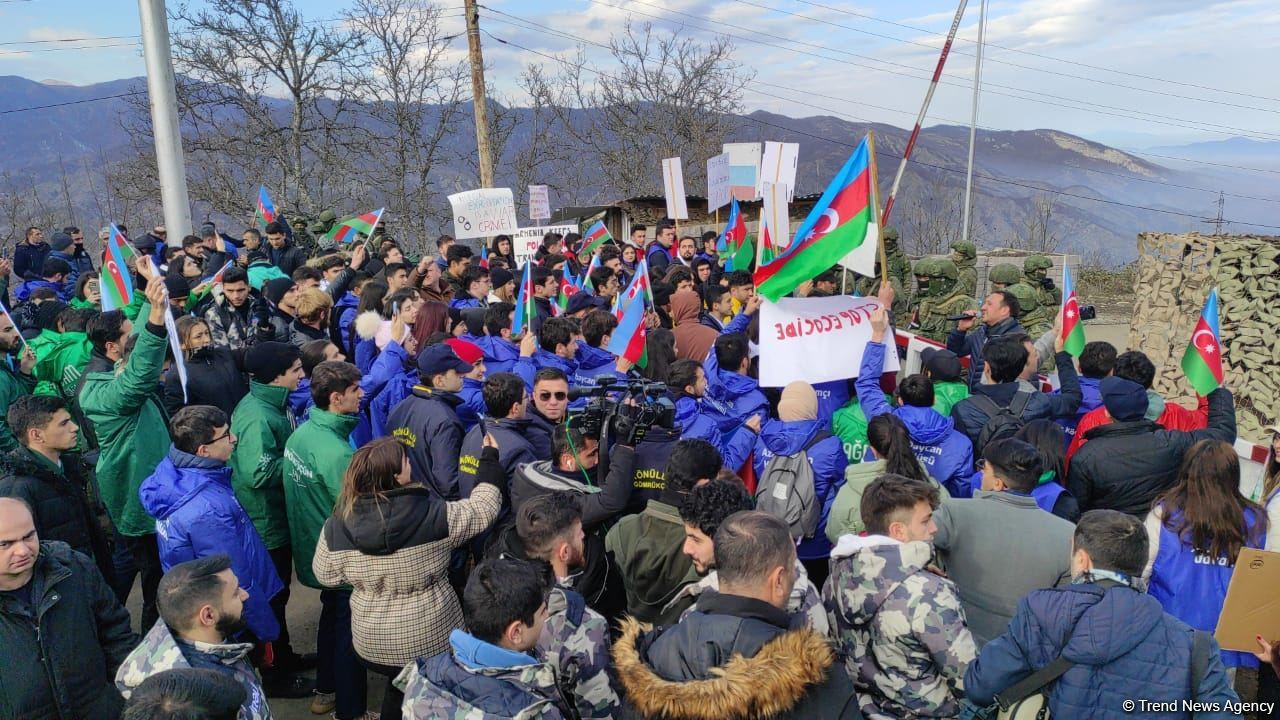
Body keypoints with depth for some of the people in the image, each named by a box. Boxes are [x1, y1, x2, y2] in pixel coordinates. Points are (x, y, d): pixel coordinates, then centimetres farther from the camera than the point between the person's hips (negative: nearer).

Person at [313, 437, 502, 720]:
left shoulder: (336, 526, -18)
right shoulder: (434, 516, -26)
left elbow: (327, 576, -2)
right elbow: (483, 506, -9)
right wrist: (490, 458, 4)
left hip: (373, 642, 3)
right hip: (432, 638, -2)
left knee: (397, 691, 30)